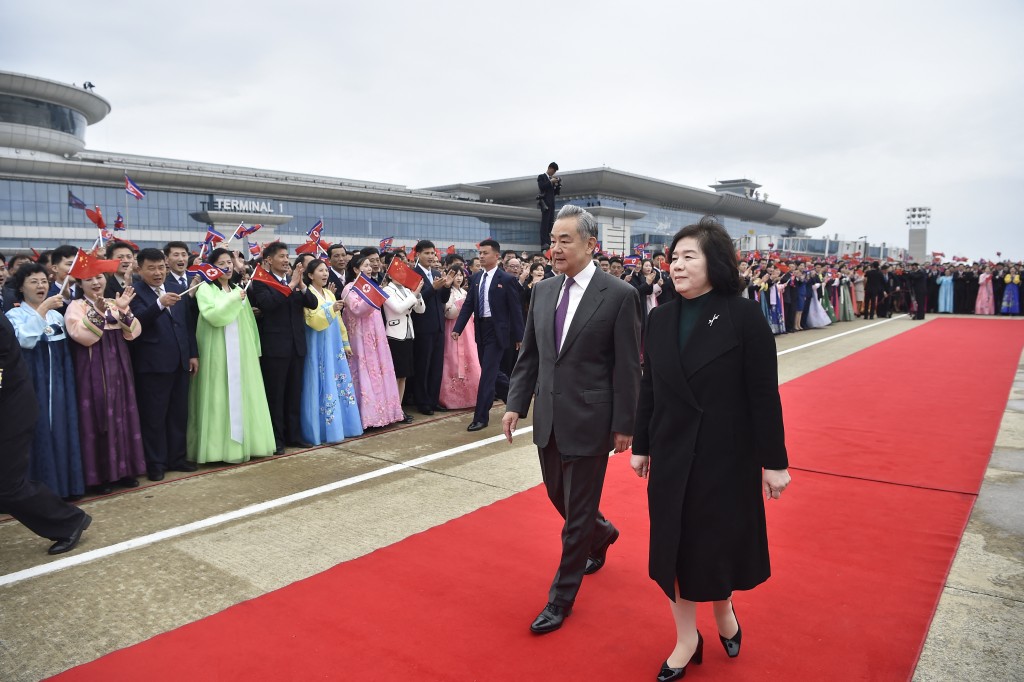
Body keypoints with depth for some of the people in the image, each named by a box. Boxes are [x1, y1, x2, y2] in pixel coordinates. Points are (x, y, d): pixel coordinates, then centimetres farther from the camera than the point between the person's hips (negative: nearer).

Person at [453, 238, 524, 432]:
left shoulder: (507, 279, -8)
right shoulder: (475, 278, 8)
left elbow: (515, 309, -7)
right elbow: (468, 305, 7)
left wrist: (519, 337, -7)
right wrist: (457, 328, -2)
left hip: (497, 330, -6)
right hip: (480, 329, 6)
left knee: (487, 373, -6)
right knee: (491, 371, 15)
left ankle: (481, 417, 1)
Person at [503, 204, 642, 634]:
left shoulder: (620, 296, -11)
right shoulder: (543, 291, 5)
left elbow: (627, 367, -10)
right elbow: (529, 355, 10)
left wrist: (624, 425, -10)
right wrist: (516, 404, 4)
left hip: (590, 421, -6)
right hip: (548, 419, 6)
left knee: (577, 512, 6)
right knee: (558, 496, 21)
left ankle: (561, 599, 23)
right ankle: (602, 533, 52)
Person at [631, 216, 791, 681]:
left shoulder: (743, 316, -12)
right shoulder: (661, 319, 1)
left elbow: (764, 394, -11)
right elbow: (649, 389, 6)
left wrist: (773, 461, -10)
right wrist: (641, 446, 8)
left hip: (727, 455, -3)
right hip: (671, 455, 4)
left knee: (721, 539, 12)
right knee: (674, 542, 10)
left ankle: (723, 611, 44)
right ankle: (687, 638, 30)